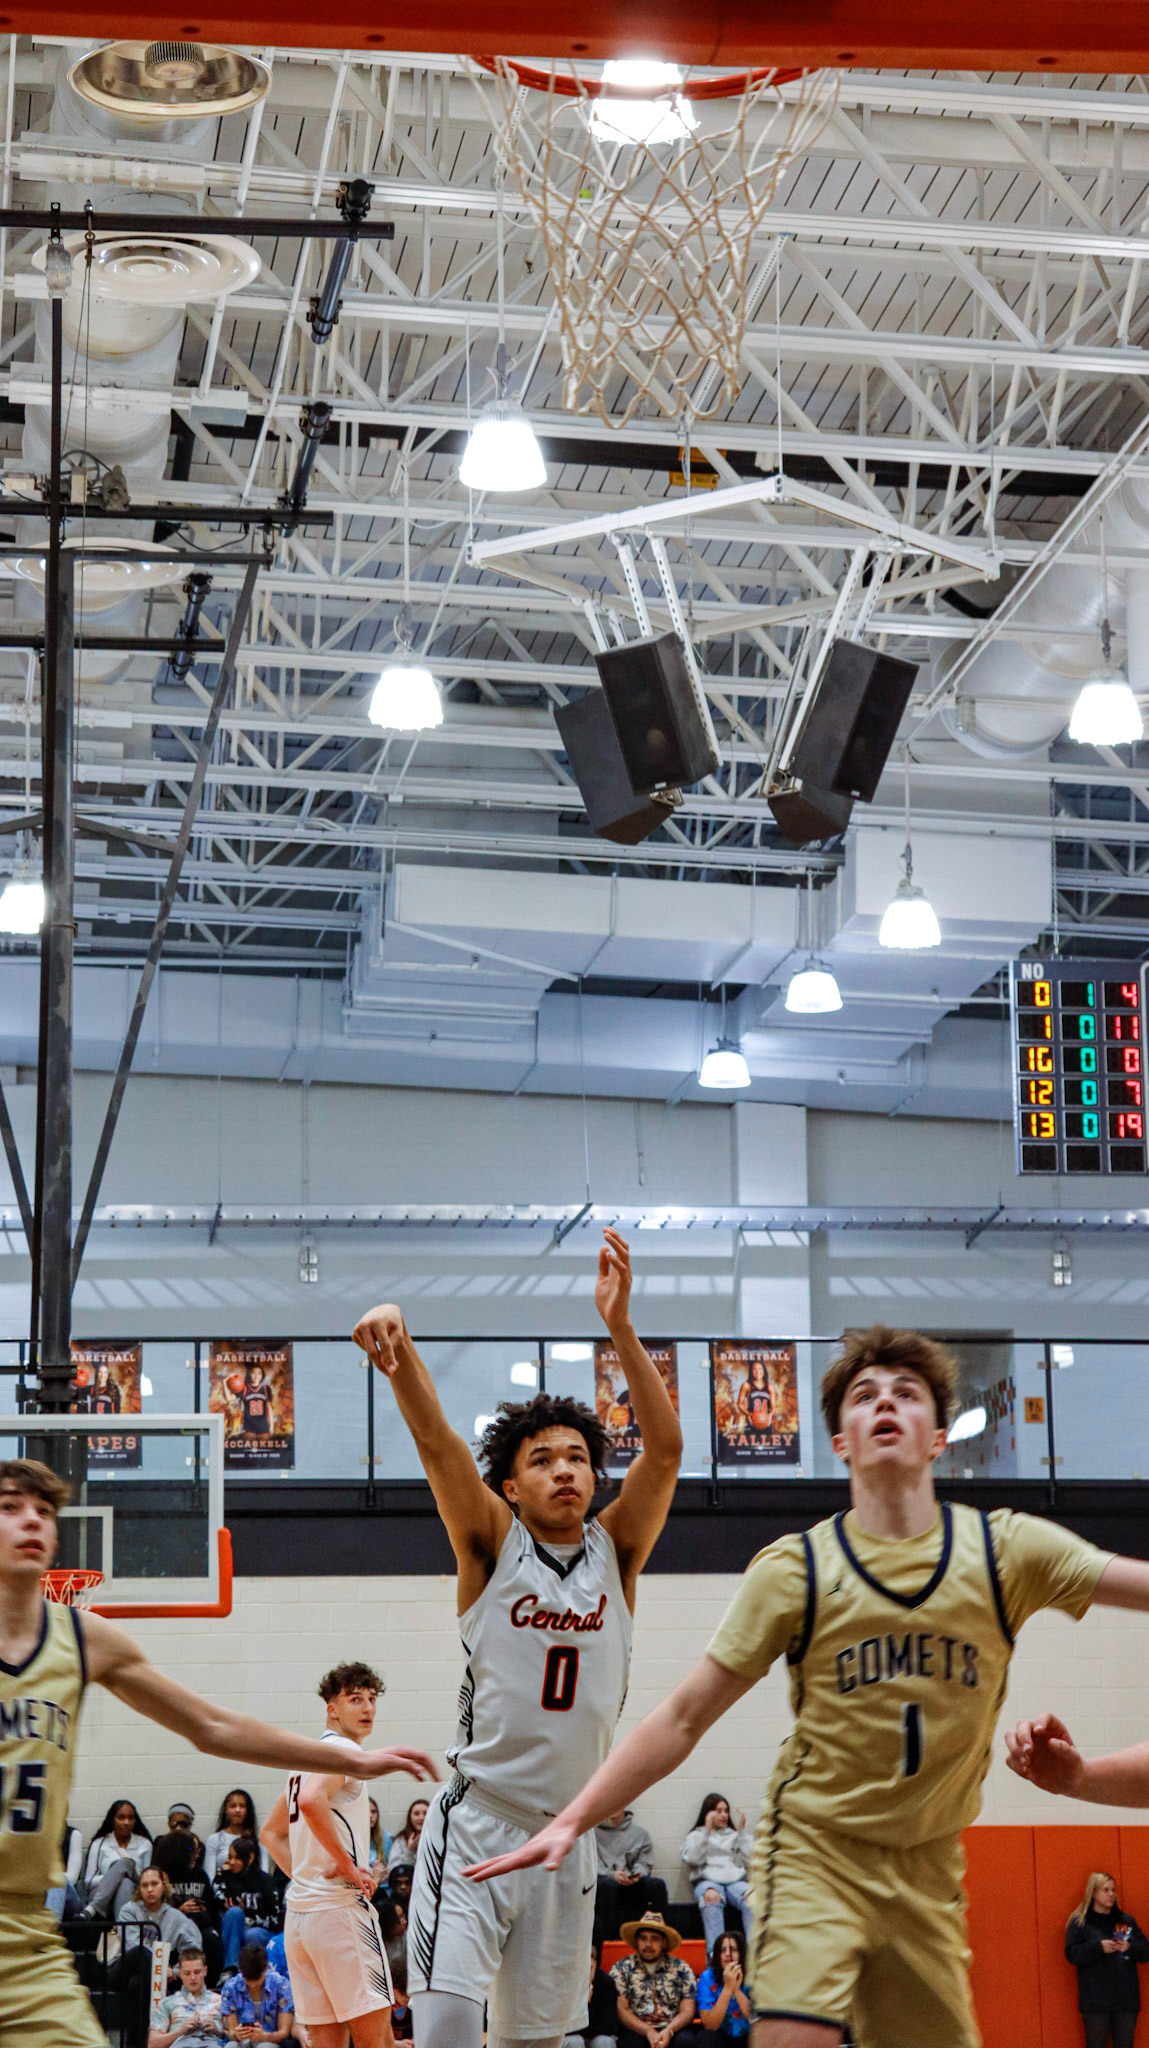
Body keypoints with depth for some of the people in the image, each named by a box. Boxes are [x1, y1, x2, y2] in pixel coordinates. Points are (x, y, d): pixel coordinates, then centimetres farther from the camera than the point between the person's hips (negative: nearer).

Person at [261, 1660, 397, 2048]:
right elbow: (311, 1800, -28)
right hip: (341, 1907, -9)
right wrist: (347, 1863, -19)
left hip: (298, 1911, 9)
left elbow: (271, 1833, 30)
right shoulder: (342, 1749, -8)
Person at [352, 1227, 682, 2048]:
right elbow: (437, 1443, -15)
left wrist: (620, 1326, -20)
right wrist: (399, 1349, -34)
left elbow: (666, 1449, -8)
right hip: (476, 1825, -3)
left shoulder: (615, 1552, 6)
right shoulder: (493, 1546, 1)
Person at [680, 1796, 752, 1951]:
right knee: (711, 1897, -40)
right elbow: (692, 1858, 2)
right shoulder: (697, 1835, 24)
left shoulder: (734, 1835, 29)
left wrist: (741, 1831, 9)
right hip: (708, 1881, -2)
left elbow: (746, 1862, 12)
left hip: (735, 1880, 2)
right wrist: (707, 1830, -3)